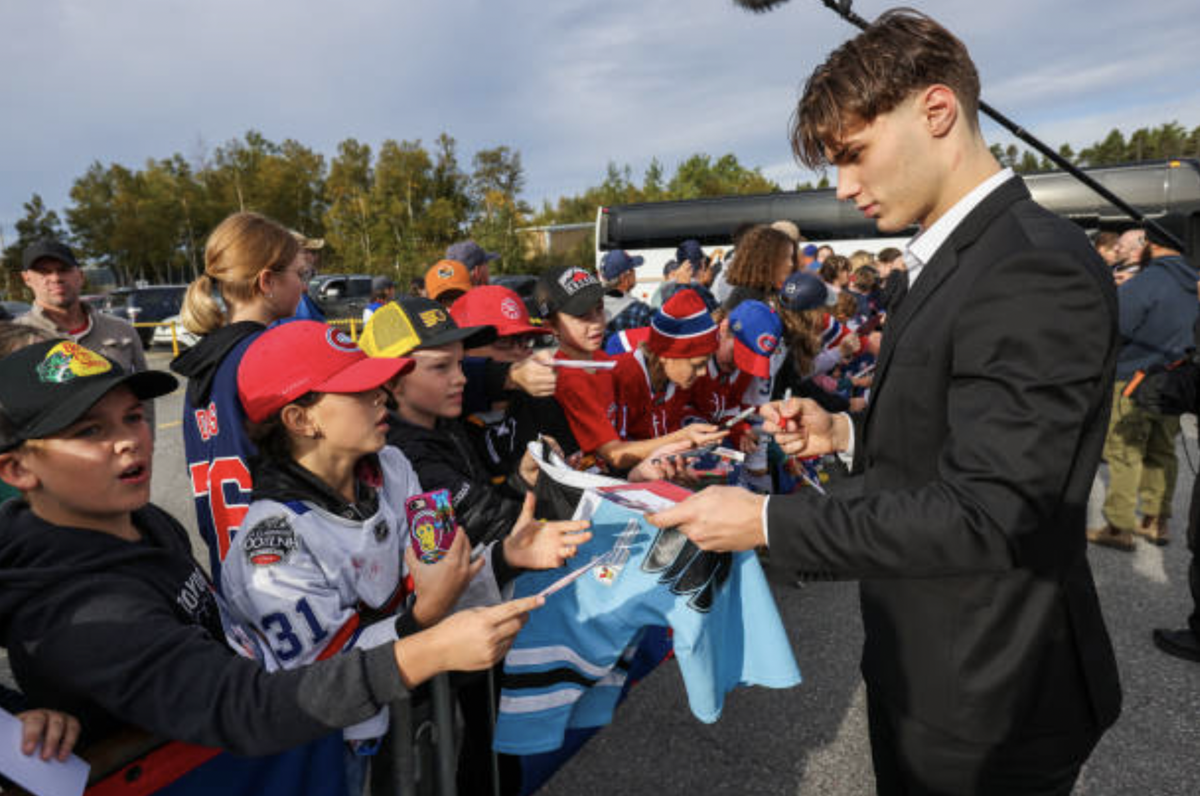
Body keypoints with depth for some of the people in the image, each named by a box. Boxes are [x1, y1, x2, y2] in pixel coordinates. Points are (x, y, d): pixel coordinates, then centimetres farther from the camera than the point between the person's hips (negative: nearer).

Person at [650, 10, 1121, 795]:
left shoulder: (1038, 269, -24)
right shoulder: (962, 257, 7)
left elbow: (983, 513, -28)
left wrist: (767, 520, -24)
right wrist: (845, 432, -1)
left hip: (987, 694, -8)